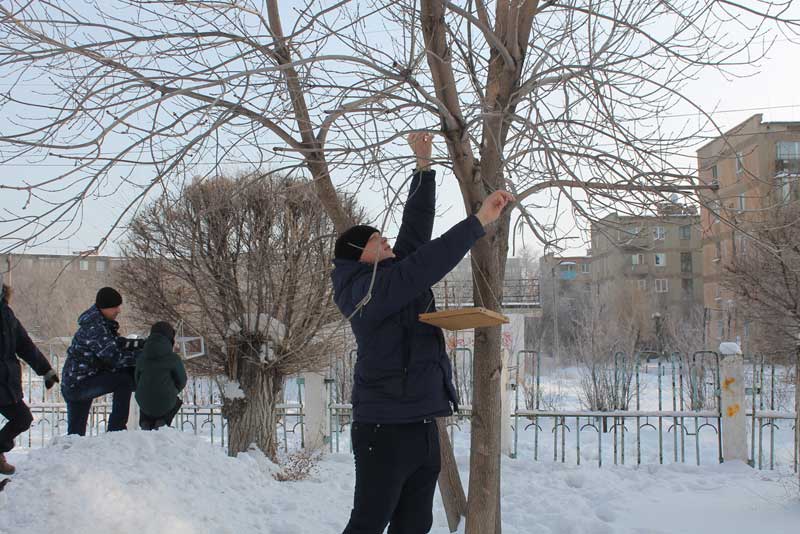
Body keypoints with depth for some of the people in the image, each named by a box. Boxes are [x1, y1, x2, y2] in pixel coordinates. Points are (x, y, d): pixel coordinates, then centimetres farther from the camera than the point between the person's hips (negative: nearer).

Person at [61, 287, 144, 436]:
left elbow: (118, 343, 13)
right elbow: (113, 356, -26)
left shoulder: (103, 323, 10)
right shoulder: (94, 328, -22)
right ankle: (116, 429, -16)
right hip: (79, 384, -11)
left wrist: (144, 344, -1)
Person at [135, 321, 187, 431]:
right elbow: (181, 381, -1)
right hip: (165, 403, -3)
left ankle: (146, 422, 11)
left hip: (144, 403, 3)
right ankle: (162, 422, 5)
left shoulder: (141, 358, 1)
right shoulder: (173, 358, -10)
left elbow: (137, 380, 12)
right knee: (177, 401, 32)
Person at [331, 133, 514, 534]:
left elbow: (416, 227, 16)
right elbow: (424, 266, -25)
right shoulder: (366, 290, -13)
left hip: (422, 427, 9)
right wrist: (479, 222, -26)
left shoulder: (392, 276, 13)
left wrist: (423, 164, 16)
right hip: (385, 430, -9)